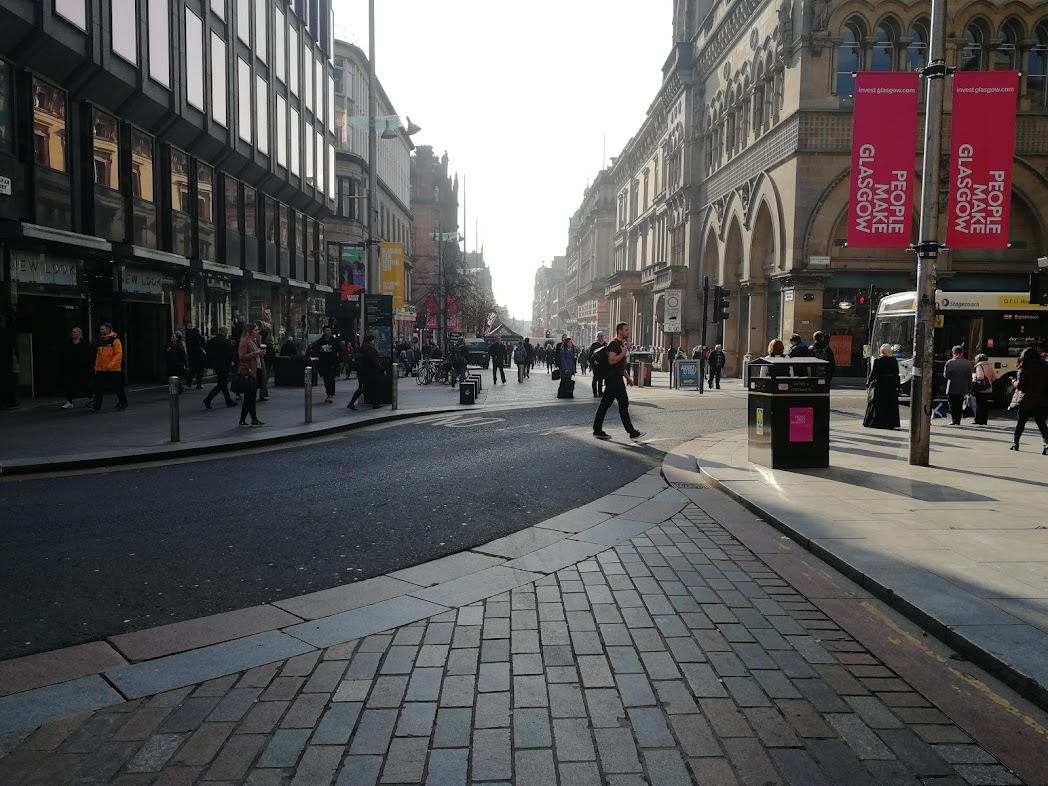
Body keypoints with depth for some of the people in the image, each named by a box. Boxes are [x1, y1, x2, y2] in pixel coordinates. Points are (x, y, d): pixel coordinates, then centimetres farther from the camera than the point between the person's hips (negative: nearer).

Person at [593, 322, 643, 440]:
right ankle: (632, 432, -5)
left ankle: (597, 430, 11)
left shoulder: (622, 344, 20)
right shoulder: (614, 344, -12)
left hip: (617, 378, 10)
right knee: (623, 403, -8)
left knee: (605, 404, 9)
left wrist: (627, 377, 23)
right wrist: (624, 352, -18)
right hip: (614, 378, -10)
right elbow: (612, 360, -24)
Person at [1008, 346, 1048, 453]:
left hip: (1026, 401, -3)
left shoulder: (1025, 368, -9)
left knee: (1020, 422, 11)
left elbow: (1020, 385, -10)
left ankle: (1015, 443, 19)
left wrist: (1014, 382, 9)